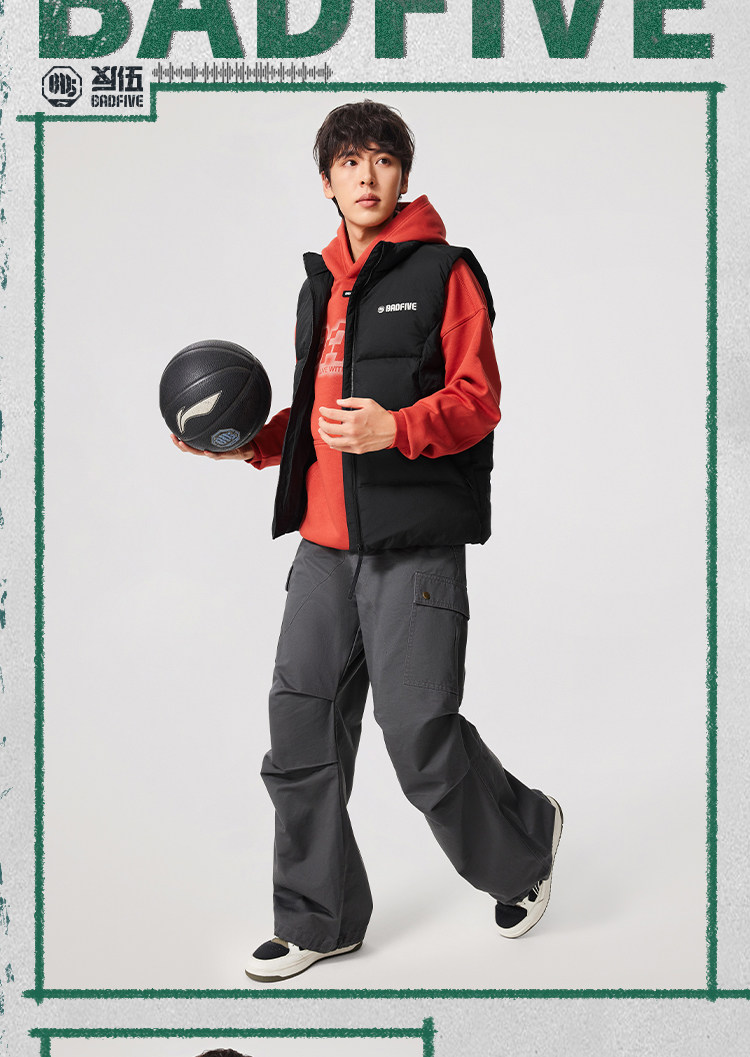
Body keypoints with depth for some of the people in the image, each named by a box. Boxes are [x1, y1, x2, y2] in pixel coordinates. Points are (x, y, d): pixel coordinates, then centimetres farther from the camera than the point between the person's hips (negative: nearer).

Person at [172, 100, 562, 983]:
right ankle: (319, 920, 19)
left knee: (420, 738, -6)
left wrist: (396, 429, -25)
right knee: (302, 734, 5)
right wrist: (252, 443, 9)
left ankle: (524, 845, 24)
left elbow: (477, 398, -9)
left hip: (415, 544, -6)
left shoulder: (443, 271, -2)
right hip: (325, 542, 7)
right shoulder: (320, 284, 19)